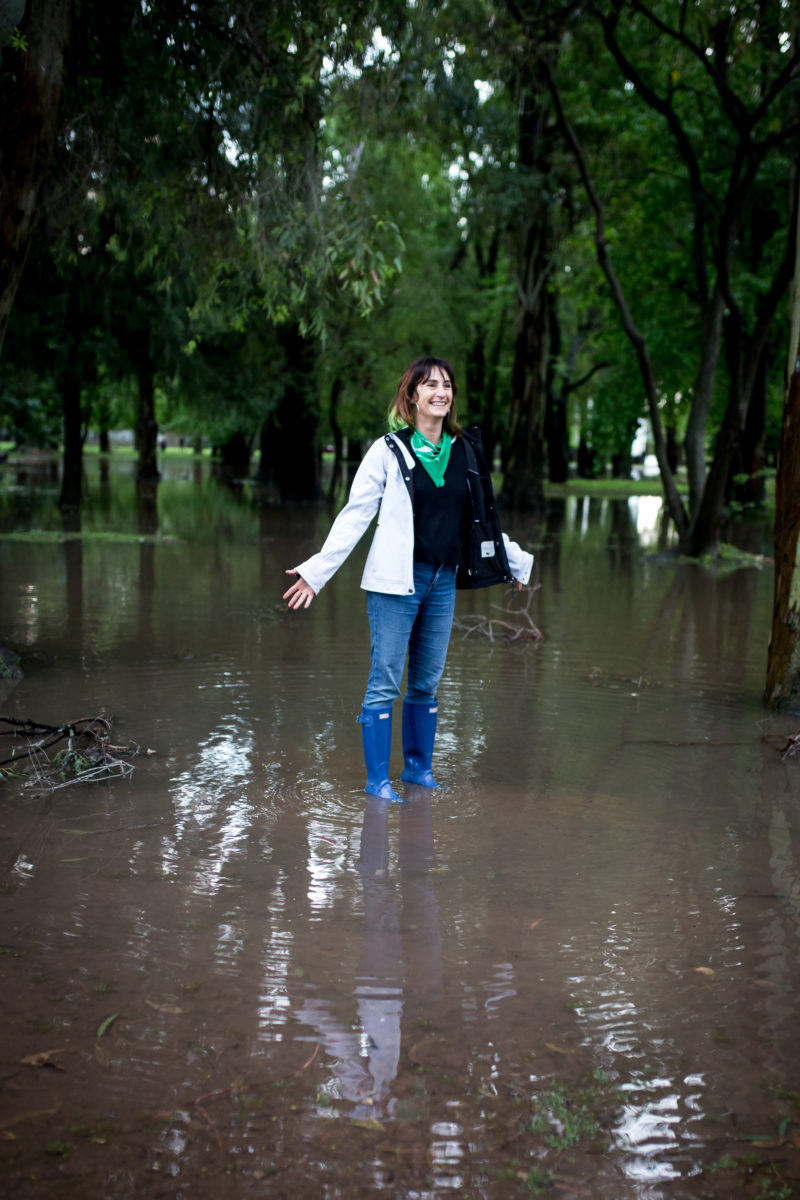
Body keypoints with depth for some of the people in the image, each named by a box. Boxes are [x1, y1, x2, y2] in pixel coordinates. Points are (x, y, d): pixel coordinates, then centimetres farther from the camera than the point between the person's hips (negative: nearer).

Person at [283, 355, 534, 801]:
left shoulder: (466, 450, 8)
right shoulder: (389, 451, -4)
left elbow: (484, 518, 20)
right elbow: (355, 515, -4)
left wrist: (517, 562, 27)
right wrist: (318, 571, -10)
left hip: (443, 582, 4)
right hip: (396, 582, -4)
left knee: (428, 682, 13)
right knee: (385, 684, -1)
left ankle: (419, 767, 27)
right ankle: (378, 779, 9)